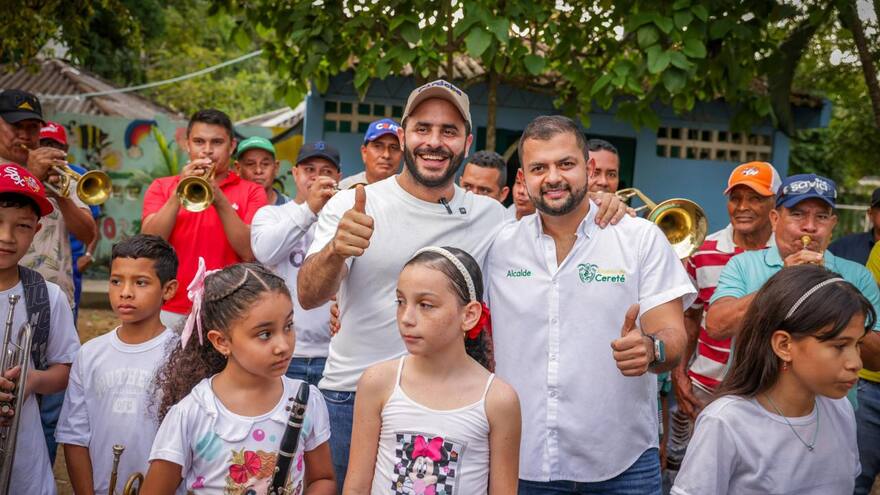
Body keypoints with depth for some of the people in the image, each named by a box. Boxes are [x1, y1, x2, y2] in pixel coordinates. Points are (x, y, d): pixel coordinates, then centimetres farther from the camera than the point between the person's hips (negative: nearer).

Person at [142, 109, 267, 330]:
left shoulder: (251, 192, 5)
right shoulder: (161, 187, 10)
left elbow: (250, 253, -8)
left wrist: (220, 200, -15)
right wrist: (179, 192, -12)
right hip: (170, 311, 1)